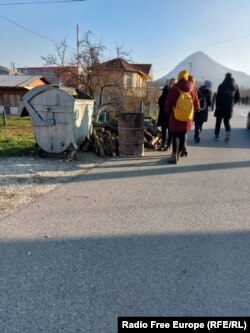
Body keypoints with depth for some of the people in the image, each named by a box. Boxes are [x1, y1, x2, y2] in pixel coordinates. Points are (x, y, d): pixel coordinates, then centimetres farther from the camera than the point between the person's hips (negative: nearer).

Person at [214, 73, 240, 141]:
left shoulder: (221, 86, -8)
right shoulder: (235, 86, 5)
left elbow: (218, 97, -11)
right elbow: (237, 97, 8)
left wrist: (217, 106, -2)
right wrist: (232, 104, 19)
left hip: (221, 107, -3)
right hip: (229, 107, 3)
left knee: (218, 121, 8)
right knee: (227, 121, 16)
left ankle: (216, 136, 9)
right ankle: (228, 131, -10)